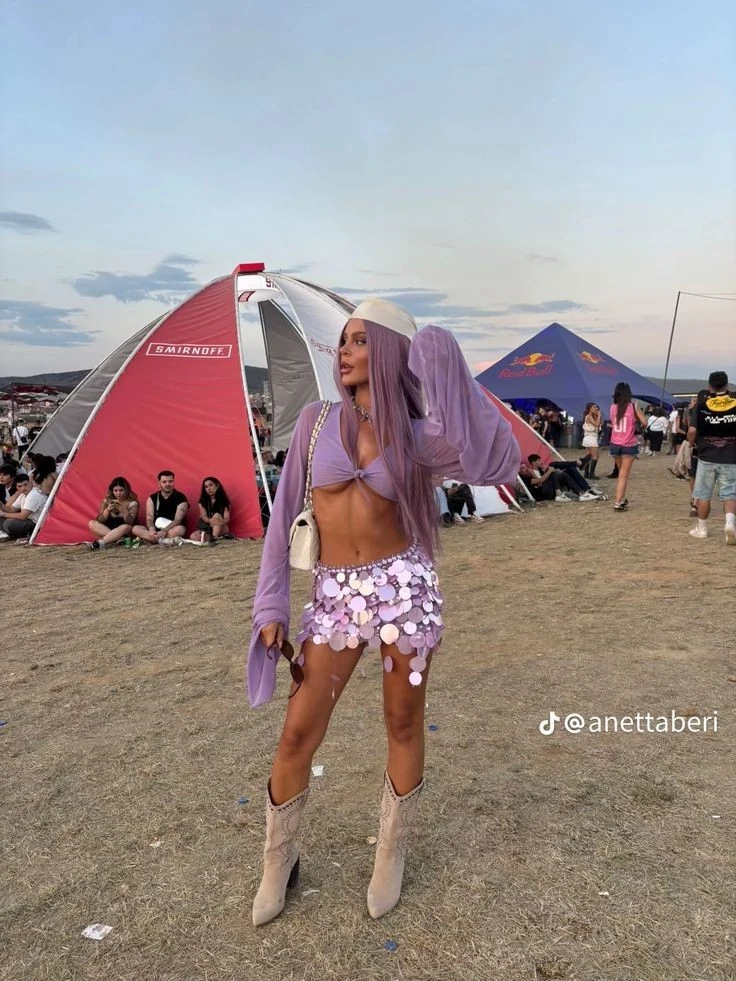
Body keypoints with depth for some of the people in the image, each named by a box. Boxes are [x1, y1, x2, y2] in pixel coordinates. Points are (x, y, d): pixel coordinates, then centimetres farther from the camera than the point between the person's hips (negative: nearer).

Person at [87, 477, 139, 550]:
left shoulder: (132, 503, -6)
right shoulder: (107, 501, 2)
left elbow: (130, 522, -16)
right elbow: (100, 521, -2)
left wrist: (124, 510, -32)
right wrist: (107, 509, -19)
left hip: (124, 532, -4)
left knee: (126, 527, -36)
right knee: (92, 523, -19)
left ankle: (99, 543, -43)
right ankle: (119, 539, -32)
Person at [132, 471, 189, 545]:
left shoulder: (181, 498, -7)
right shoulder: (152, 498, 4)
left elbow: (178, 520, -17)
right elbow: (149, 518, -5)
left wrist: (163, 531, -33)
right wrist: (152, 530, -29)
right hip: (156, 529, 4)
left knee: (180, 529, -37)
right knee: (136, 529, -22)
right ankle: (166, 540, -33)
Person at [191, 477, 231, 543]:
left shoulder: (224, 500, -1)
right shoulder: (202, 501, 5)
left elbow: (227, 518, -11)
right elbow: (203, 516, -9)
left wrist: (221, 521, -37)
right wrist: (210, 520, -34)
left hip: (222, 528, -2)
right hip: (206, 528, 2)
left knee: (217, 515, -30)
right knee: (193, 536, -29)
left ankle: (214, 538, -41)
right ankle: (219, 537, -25)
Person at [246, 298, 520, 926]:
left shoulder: (418, 435, -1)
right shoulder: (317, 422, 2)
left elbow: (498, 464, -18)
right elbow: (285, 515, 3)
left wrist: (451, 375, -20)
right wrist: (271, 603, 0)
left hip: (404, 584, -1)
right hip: (334, 593, 1)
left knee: (404, 727, 11)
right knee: (299, 733, 5)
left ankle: (391, 855, 37)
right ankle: (279, 863, 31)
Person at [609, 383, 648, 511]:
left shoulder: (612, 408, 1)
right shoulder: (633, 407, -7)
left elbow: (613, 424, 7)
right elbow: (644, 423, -7)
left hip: (615, 444, 3)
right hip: (629, 445, -3)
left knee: (621, 473, 21)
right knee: (624, 474, -2)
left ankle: (622, 498, 28)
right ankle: (618, 502, -10)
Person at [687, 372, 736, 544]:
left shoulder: (702, 404, -5)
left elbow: (692, 431, -10)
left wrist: (691, 443, 9)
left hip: (707, 457, -1)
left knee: (703, 495, 11)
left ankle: (701, 529, 20)